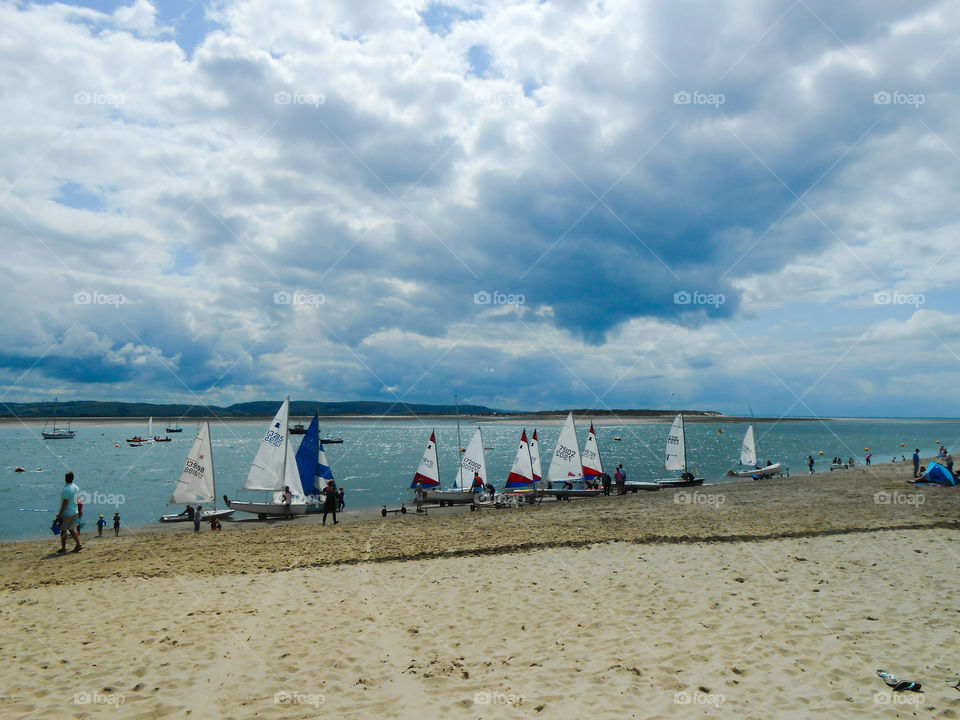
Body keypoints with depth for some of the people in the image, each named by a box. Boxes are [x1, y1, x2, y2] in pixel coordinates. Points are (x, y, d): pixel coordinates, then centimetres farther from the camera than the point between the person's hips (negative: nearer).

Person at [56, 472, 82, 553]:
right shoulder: (77, 488, 8)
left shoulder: (66, 489, -17)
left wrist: (60, 514, -15)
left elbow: (65, 503, -20)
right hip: (74, 512, 8)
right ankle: (78, 545, 7)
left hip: (66, 513, -8)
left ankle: (63, 548, 8)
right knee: (72, 529, 15)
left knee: (63, 530, 3)